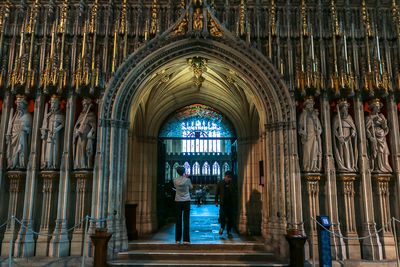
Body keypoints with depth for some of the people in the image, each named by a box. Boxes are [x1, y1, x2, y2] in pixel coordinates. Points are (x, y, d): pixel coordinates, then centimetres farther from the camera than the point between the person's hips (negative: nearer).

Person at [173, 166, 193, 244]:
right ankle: (186, 239, -2)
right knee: (186, 220, 0)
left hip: (178, 201, 2)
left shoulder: (175, 180, -2)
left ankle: (177, 239, 10)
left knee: (178, 220, 7)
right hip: (186, 201, -2)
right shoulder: (187, 180, -7)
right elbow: (191, 187, 9)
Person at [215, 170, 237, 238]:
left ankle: (229, 231, 19)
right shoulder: (220, 184, 1)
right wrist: (216, 201, 0)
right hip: (223, 204, -2)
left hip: (231, 204, 2)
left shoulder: (232, 184, 4)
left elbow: (235, 194, 8)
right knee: (222, 217, -9)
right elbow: (217, 193, 6)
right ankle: (222, 227, 21)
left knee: (230, 219, 4)